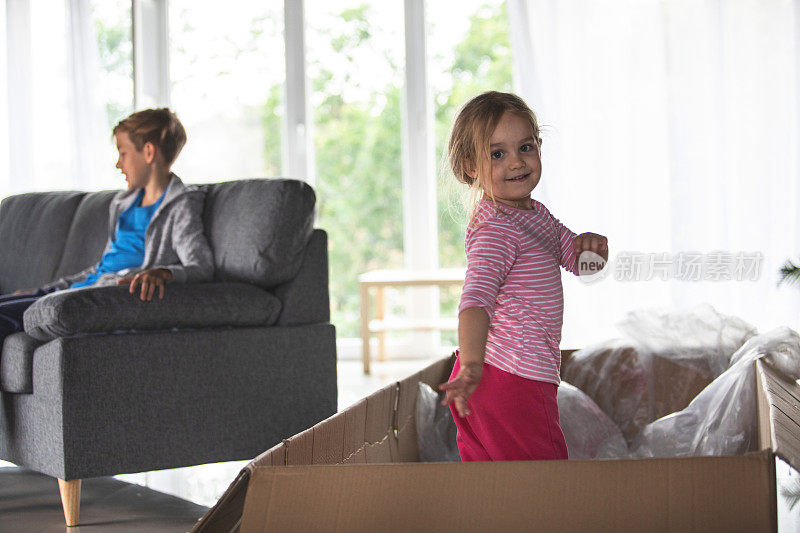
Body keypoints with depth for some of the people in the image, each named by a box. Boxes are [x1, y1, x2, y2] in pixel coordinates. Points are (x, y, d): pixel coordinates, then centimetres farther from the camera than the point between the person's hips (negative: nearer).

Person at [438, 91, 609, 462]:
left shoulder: (535, 214, 12)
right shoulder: (495, 230, -20)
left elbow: (575, 257, 19)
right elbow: (478, 296, -33)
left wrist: (590, 246, -7)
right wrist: (471, 365, -48)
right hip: (514, 381, -10)